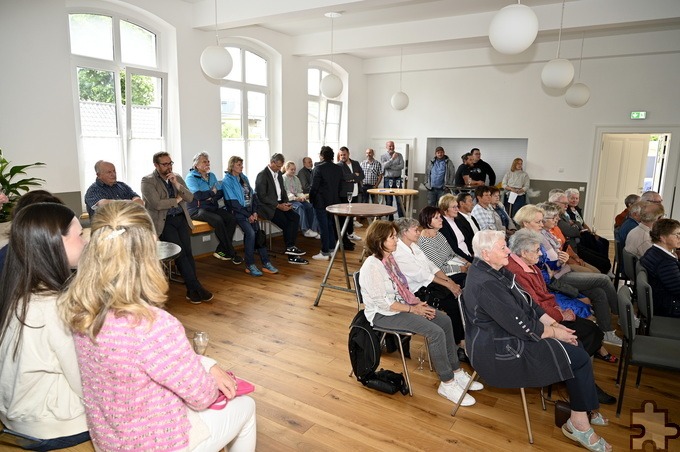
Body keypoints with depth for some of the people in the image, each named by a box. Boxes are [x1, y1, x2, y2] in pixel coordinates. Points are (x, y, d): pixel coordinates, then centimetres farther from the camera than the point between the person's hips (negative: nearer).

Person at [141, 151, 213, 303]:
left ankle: (192, 290, -12)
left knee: (187, 251, -14)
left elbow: (190, 198, 7)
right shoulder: (147, 181, 0)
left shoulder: (177, 177, 16)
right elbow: (156, 204, -12)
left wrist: (177, 185, -8)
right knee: (180, 252, -19)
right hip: (163, 222, -4)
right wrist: (176, 200, 0)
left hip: (181, 218, 4)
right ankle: (196, 288, -15)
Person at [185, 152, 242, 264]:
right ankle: (231, 253, -21)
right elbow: (198, 195, -18)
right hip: (197, 209, -6)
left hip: (213, 207, 6)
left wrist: (210, 197, -14)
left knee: (232, 219, -20)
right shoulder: (191, 177, -3)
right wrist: (212, 192, -4)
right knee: (218, 220, -32)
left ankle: (221, 250, -13)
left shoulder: (212, 176, 16)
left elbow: (220, 193, 6)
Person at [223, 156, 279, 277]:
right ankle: (250, 266, -16)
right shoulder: (227, 181, -6)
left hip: (250, 211, 6)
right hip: (238, 212, -5)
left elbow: (253, 195, 10)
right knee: (250, 233, -24)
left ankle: (266, 263, -11)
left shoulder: (244, 178, 15)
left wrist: (254, 212, -4)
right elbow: (233, 202, -12)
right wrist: (248, 215, -13)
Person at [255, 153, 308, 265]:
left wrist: (286, 203, 1)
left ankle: (291, 247, -19)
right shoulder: (262, 175, -12)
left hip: (279, 204, 7)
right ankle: (290, 247, -7)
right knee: (286, 223, -24)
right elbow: (262, 197, -18)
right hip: (267, 207, -7)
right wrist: (278, 205, -20)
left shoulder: (278, 174, 14)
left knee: (295, 217, -17)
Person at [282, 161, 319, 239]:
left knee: (311, 206, -22)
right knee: (300, 206, -35)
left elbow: (299, 191, 17)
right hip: (288, 200, -6)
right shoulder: (283, 178, 1)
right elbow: (284, 193, -10)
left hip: (298, 199, 6)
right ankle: (306, 230, -36)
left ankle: (314, 229, -28)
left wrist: (302, 196, -8)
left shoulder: (296, 178, 21)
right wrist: (295, 198, -24)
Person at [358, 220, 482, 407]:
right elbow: (382, 303, -23)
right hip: (383, 314, -9)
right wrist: (413, 309, -17)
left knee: (444, 320, -1)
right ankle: (447, 384, -6)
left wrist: (417, 302, -3)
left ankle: (456, 372, 7)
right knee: (436, 332, -21)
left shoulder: (389, 258, 5)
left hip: (400, 304, 9)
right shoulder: (372, 266, -22)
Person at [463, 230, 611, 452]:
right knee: (578, 357, -7)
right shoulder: (486, 285, -28)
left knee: (574, 345, 7)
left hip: (506, 335, 10)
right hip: (498, 350, -10)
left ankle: (584, 409, 19)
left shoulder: (496, 270, 3)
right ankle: (579, 422, 10)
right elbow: (520, 325, -24)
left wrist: (553, 323, 2)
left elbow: (525, 301, 10)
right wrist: (553, 332, -9)